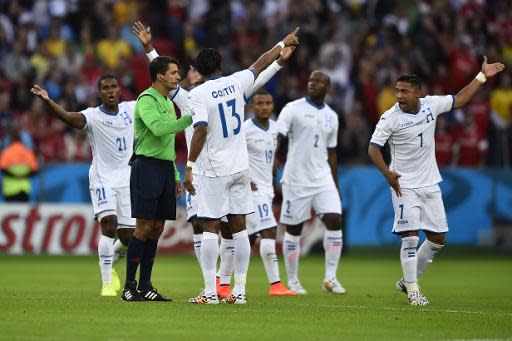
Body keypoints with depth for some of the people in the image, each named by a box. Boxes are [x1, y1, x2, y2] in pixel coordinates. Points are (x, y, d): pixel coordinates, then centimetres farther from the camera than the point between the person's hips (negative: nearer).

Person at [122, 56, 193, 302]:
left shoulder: (168, 103, 19)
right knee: (144, 228, -9)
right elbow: (159, 128, -25)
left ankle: (145, 286, 9)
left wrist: (175, 175, 22)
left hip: (165, 168, 9)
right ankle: (129, 286, -5)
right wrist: (190, 118, -20)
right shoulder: (147, 100, -9)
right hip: (147, 166, -9)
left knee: (157, 228, 6)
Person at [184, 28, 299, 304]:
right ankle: (239, 290, 8)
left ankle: (210, 292, -8)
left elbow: (200, 130, -18)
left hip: (215, 171, -5)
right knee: (239, 227, 7)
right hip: (241, 168, 5)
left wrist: (189, 166, -16)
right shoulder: (235, 82, 4)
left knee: (210, 228, -3)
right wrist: (283, 44, 37)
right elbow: (260, 64, 21)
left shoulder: (198, 94, -9)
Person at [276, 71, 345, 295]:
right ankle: (292, 281, 13)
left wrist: (335, 186, 18)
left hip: (323, 178, 4)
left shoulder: (331, 116, 12)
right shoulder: (293, 109, -4)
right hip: (296, 179, -4)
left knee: (335, 220, -9)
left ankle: (330, 278, -2)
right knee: (293, 229, 2)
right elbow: (276, 138, -11)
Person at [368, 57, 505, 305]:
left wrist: (482, 76, 15)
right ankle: (412, 291, -5)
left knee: (438, 238, 8)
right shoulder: (390, 117, -13)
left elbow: (459, 100, 15)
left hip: (430, 185, 5)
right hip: (405, 186, -5)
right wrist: (387, 173, -23)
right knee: (410, 237, -14)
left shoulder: (431, 104, -1)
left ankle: (408, 281, 23)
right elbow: (373, 147, -11)